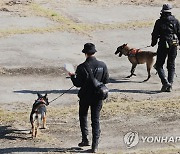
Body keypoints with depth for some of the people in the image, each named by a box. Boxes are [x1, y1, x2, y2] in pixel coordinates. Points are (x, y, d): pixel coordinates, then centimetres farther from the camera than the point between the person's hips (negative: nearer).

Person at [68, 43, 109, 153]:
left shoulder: (82, 67, -17)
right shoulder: (102, 65, -7)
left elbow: (78, 84, -14)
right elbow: (106, 80, 0)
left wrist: (72, 76, 2)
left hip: (85, 96, -2)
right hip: (98, 97, 2)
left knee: (83, 117, 21)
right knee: (95, 120, 8)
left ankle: (85, 139, 20)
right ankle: (95, 145, 5)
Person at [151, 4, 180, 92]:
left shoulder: (159, 22, -4)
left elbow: (155, 34, 0)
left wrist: (153, 43, 16)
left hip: (163, 45, -3)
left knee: (159, 65, 6)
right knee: (171, 66, 10)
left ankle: (165, 82, -14)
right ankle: (169, 86, 5)